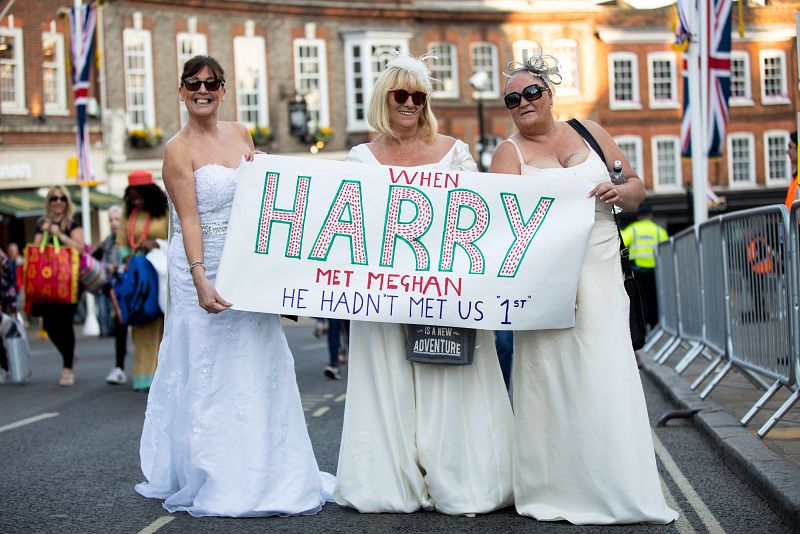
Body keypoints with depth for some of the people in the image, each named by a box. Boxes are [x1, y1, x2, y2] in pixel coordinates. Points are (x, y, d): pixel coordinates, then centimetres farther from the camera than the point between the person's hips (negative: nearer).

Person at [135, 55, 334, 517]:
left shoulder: (239, 134, 9)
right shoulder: (179, 149, -8)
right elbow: (189, 219, -16)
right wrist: (201, 281, -25)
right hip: (204, 269, -6)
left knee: (259, 366, 9)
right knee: (210, 372, -1)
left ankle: (267, 474, 20)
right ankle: (213, 482, 10)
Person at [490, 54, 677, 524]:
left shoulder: (589, 132, 14)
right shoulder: (510, 152, 6)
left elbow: (637, 188, 16)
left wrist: (620, 192, -7)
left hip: (601, 272, 2)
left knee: (607, 372, -4)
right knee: (553, 371, -4)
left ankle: (616, 487, 4)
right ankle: (560, 486, 3)